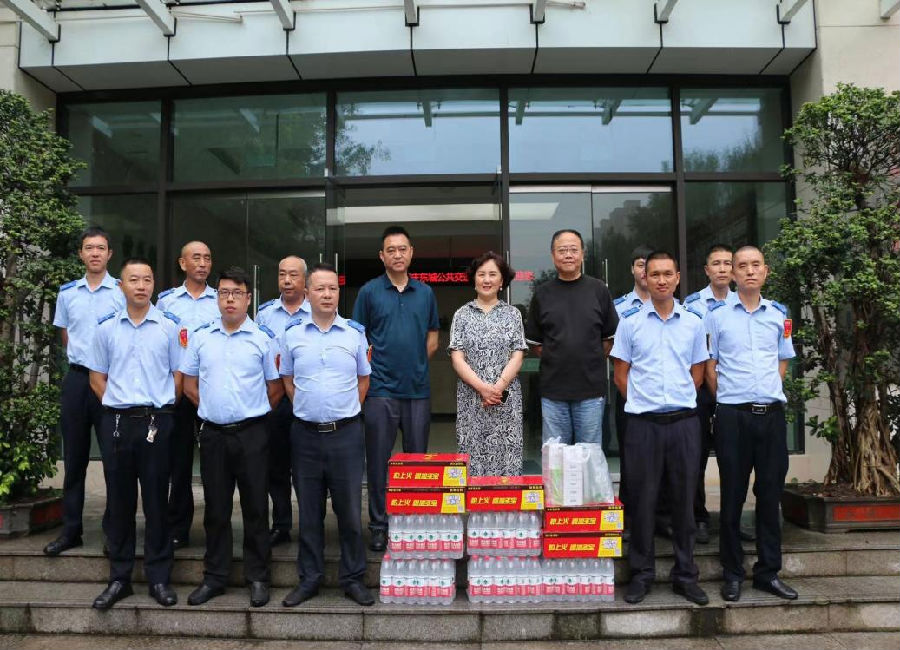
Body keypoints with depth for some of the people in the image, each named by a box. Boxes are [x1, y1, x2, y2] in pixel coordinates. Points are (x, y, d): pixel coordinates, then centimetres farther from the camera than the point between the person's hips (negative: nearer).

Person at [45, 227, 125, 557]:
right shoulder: (67, 292, 9)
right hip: (77, 379, 4)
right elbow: (65, 337, 19)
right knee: (74, 458, 9)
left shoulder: (123, 291, -3)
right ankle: (71, 530, 19)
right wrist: (82, 358, 10)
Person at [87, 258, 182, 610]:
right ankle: (119, 577, 20)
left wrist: (158, 409, 0)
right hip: (116, 422, 2)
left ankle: (159, 577, 15)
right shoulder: (106, 328, 7)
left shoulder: (169, 326, 1)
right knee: (119, 501, 9)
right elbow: (97, 378, 12)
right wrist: (119, 406, 3)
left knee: (156, 500, 4)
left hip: (156, 422, -2)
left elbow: (179, 376, 3)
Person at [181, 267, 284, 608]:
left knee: (255, 506, 5)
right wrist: (213, 408, 7)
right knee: (216, 508, 12)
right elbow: (190, 385, 13)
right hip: (212, 433, 3)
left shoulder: (264, 337, -2)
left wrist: (251, 411, 3)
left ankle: (258, 577, 17)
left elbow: (276, 387, 3)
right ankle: (215, 576, 25)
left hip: (252, 433, -2)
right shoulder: (201, 336, 6)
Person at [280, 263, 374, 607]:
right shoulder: (292, 333, 3)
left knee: (349, 509, 5)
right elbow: (288, 379, 13)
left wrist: (345, 412, 7)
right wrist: (307, 408, 6)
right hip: (305, 433, 1)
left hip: (346, 433, -1)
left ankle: (353, 578, 20)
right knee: (309, 511, 11)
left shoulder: (355, 332, 2)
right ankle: (309, 578, 24)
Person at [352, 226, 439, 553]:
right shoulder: (369, 291, 1)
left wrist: (415, 364, 4)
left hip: (418, 389, 3)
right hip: (381, 389, -3)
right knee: (379, 460, 3)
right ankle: (379, 525, 15)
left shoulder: (425, 292, 9)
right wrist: (371, 368, -4)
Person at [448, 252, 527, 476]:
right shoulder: (462, 315, 7)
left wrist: (498, 387, -13)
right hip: (471, 399, 0)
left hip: (506, 399, 0)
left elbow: (517, 357, 2)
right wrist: (482, 387, -13)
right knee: (472, 455, 0)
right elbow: (457, 358, 0)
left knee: (507, 456, 0)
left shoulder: (512, 314, 9)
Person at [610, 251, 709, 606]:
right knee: (642, 499, 5)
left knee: (684, 499, 8)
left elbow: (697, 374, 13)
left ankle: (685, 574, 21)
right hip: (644, 422, -1)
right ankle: (641, 573, 18)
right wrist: (643, 401, 3)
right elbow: (621, 374, 6)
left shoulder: (693, 323, 6)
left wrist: (678, 401, 7)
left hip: (684, 421, 2)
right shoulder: (630, 322, 2)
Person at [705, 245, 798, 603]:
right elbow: (710, 366, 3)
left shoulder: (779, 314, 9)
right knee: (732, 496, 4)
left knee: (770, 493, 9)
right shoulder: (717, 314, 1)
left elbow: (783, 361, 17)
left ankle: (768, 571, 22)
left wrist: (768, 393, 8)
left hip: (771, 412, 3)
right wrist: (726, 399, 1)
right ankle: (732, 572, 16)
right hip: (732, 414, -3)